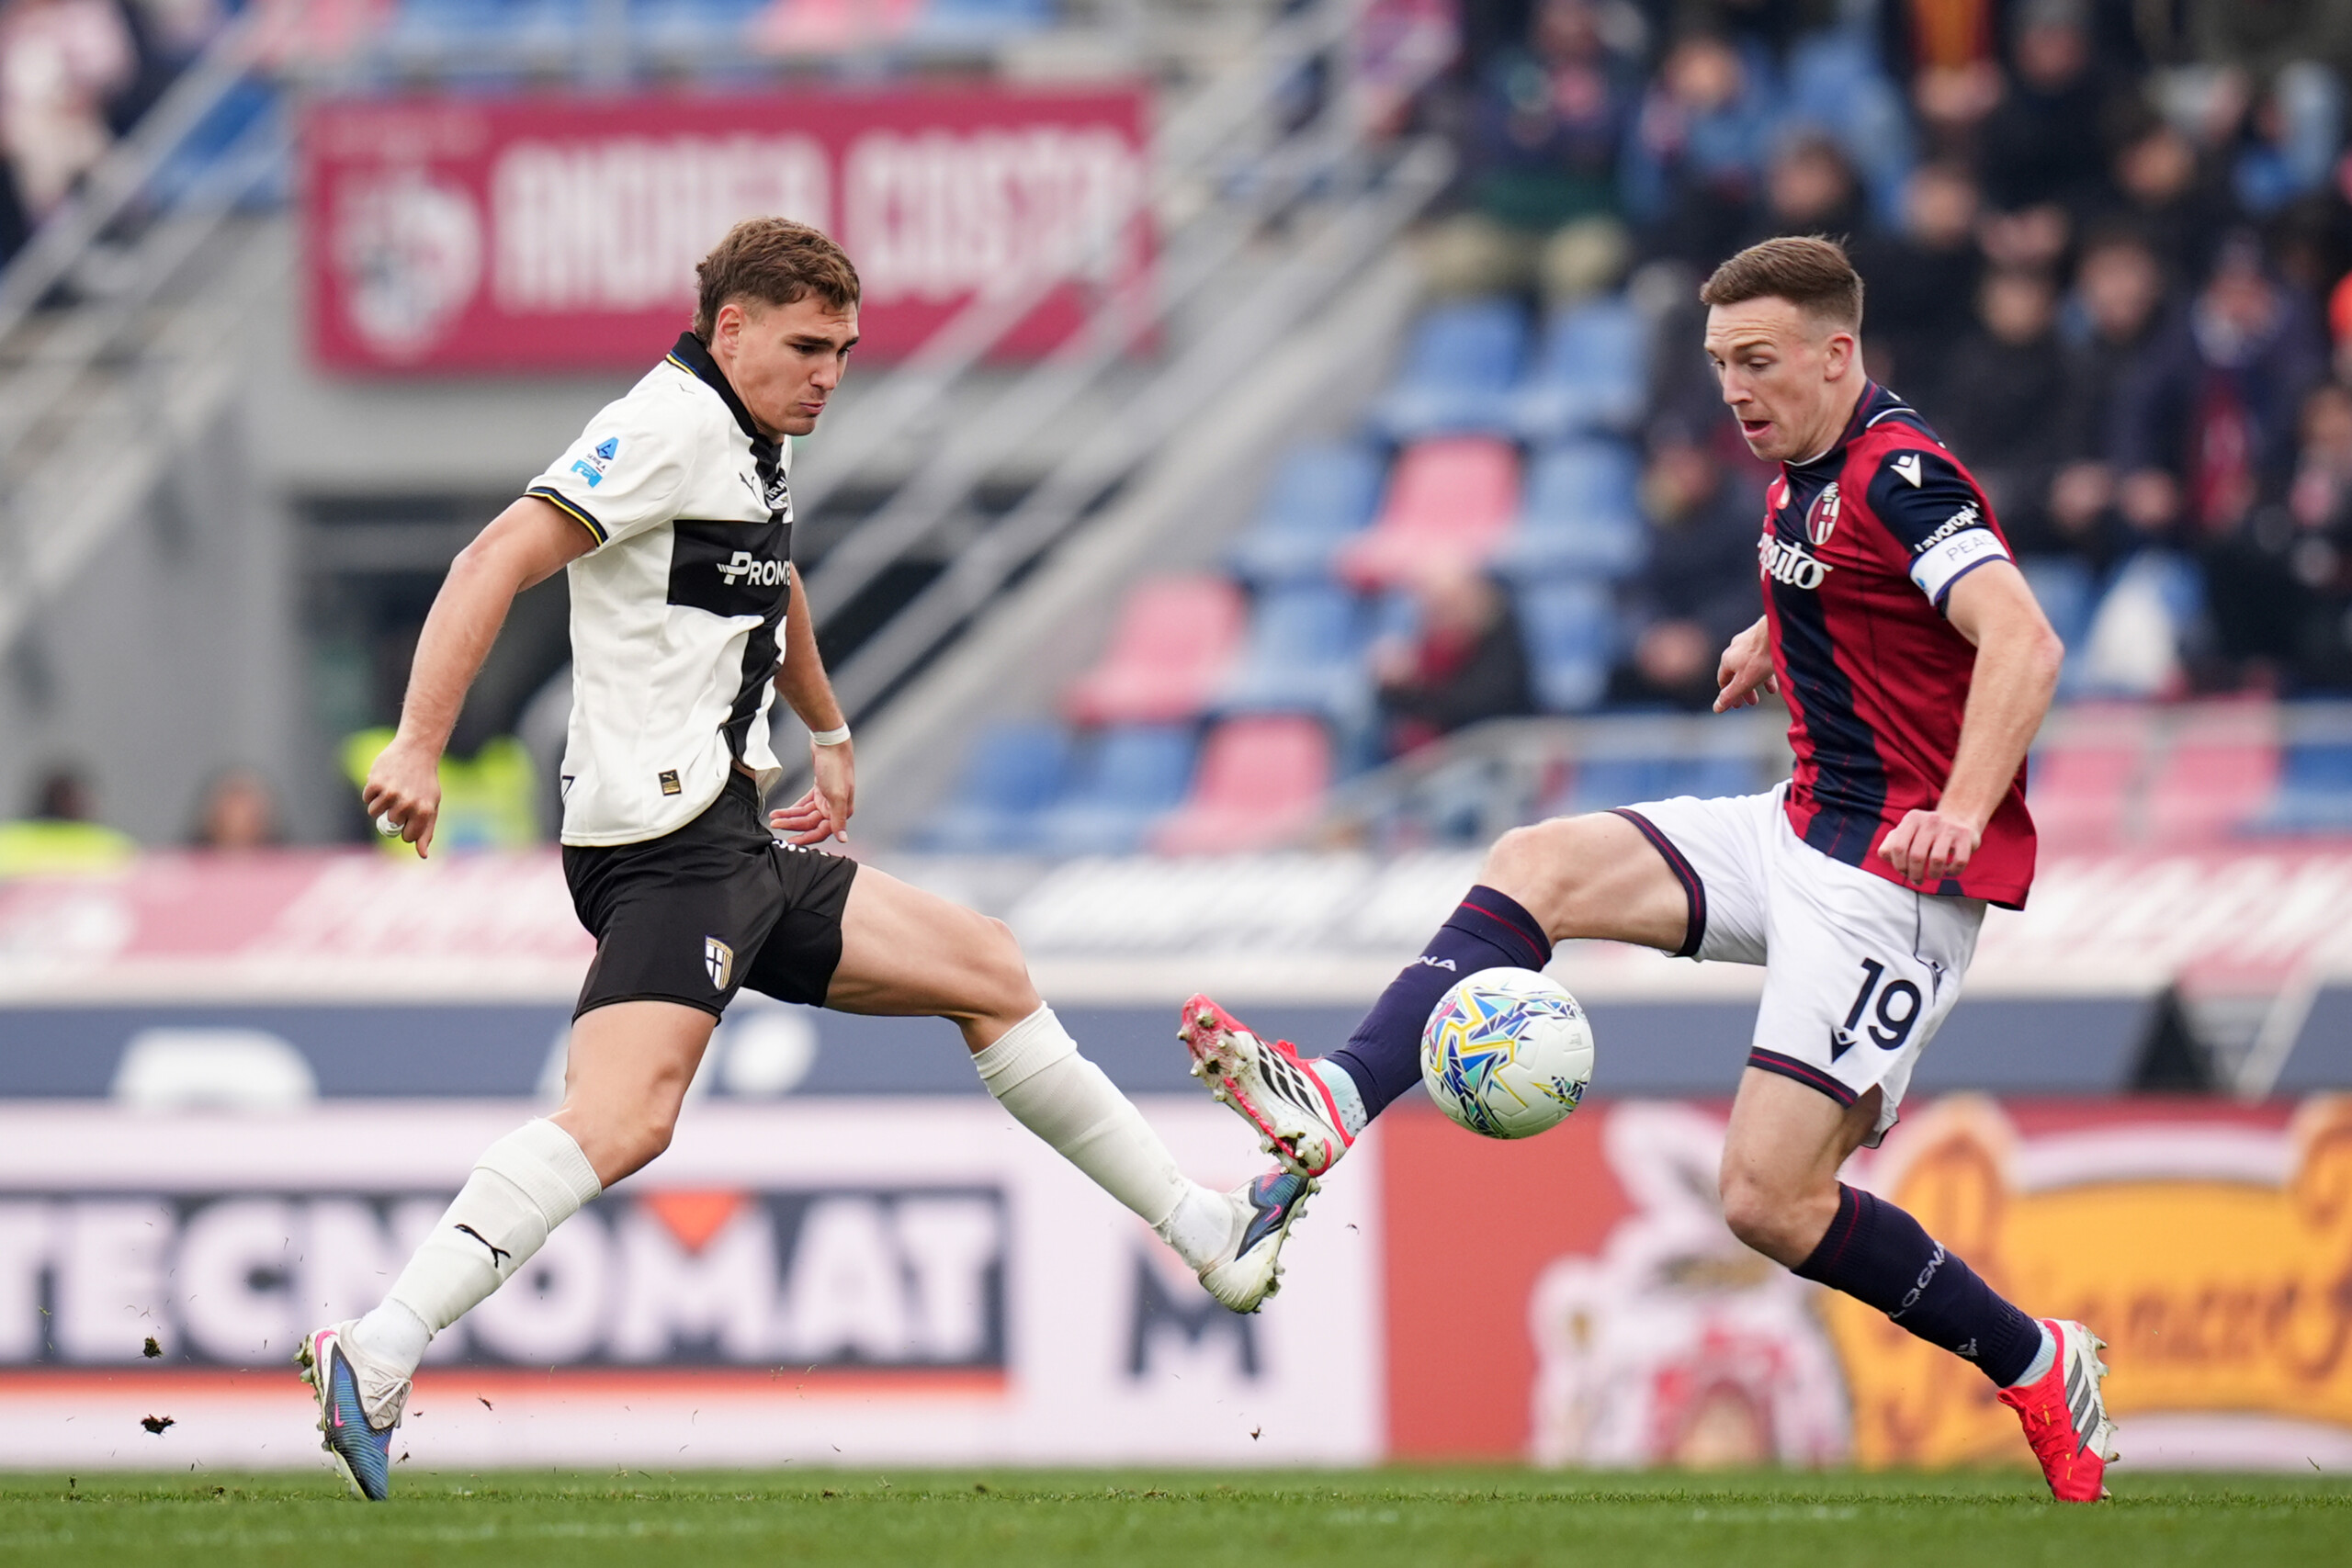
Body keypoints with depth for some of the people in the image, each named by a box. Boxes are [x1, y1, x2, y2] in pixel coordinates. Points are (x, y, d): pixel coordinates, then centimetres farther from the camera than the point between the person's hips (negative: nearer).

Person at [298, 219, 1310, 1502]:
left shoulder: (758, 451, 19)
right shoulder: (667, 430, -12)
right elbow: (496, 563, -22)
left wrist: (830, 739, 54)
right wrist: (419, 748, -32)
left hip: (739, 843, 10)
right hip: (664, 840, -10)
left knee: (988, 971, 17)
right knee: (623, 1117, -28)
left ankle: (1207, 1237, 27)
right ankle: (377, 1358, -37)